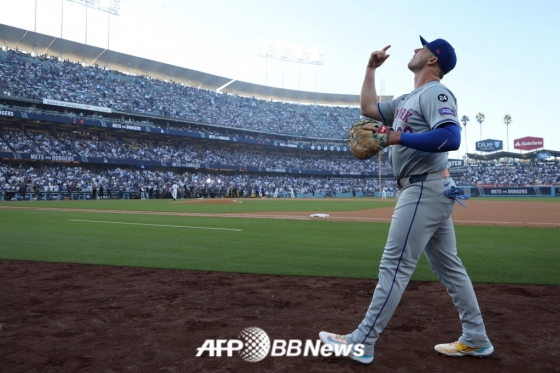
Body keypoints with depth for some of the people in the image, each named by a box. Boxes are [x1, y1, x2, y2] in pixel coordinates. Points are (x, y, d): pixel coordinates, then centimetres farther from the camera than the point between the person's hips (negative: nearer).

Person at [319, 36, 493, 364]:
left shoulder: (435, 92, -10)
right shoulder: (407, 100, 20)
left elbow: (451, 138, -26)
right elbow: (369, 108, 26)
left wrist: (397, 137, -28)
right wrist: (371, 69, 24)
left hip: (425, 191, -10)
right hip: (427, 192, 10)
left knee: (394, 266, -9)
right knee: (449, 266, 12)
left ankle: (362, 343, -4)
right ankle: (476, 340, 21)